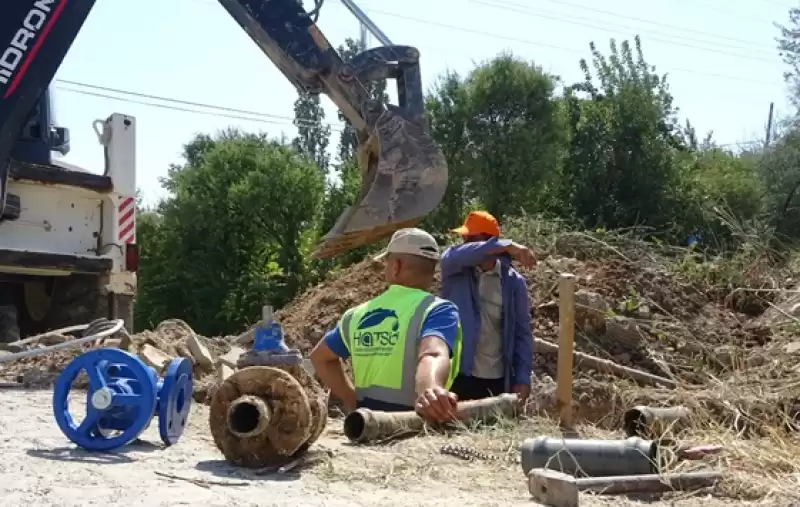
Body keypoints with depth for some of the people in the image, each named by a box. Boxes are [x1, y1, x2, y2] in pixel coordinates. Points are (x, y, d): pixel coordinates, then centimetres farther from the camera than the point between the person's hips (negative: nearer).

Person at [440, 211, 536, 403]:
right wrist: (507, 247, -38)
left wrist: (522, 378, -6)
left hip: (498, 380, 1)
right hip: (457, 374, -1)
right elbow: (457, 255, -27)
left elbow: (522, 332, 2)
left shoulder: (513, 281, 0)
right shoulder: (456, 270, -2)